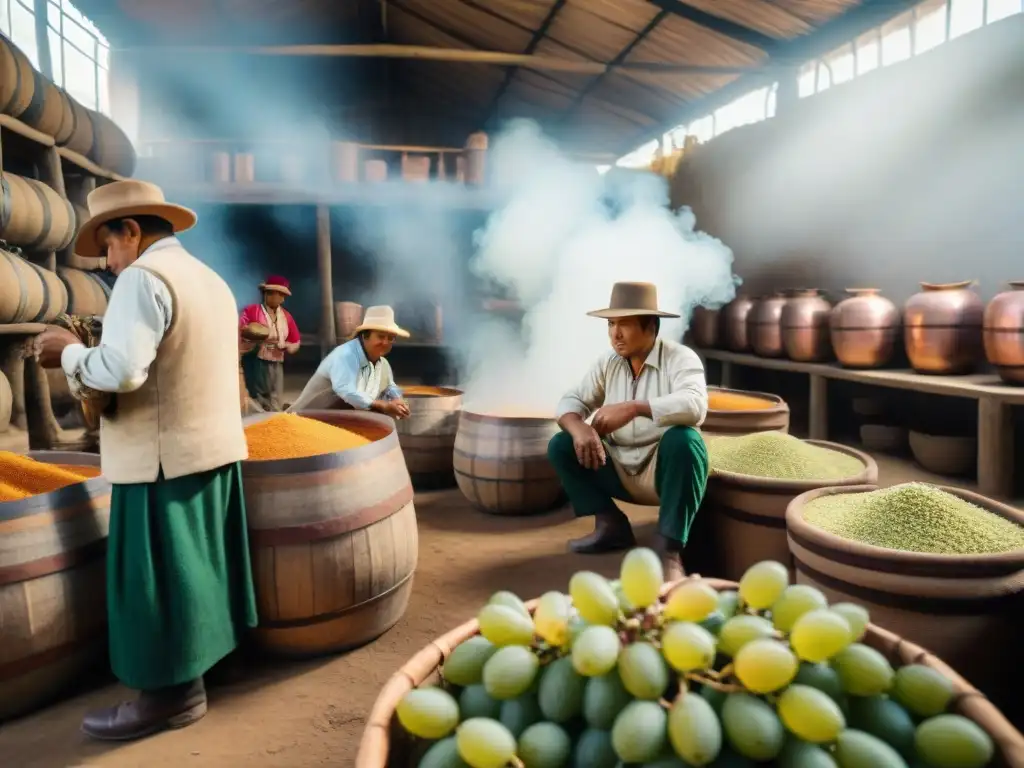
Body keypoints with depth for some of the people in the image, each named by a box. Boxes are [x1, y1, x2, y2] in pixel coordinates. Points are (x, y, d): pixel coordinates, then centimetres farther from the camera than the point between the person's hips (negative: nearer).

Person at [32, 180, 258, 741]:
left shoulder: (143, 275, -13)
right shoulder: (210, 279, 15)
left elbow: (121, 369, -24)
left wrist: (68, 351, -6)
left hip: (164, 456, -9)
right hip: (213, 445, 9)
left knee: (156, 576, 2)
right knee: (192, 565, 18)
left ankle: (170, 693, 13)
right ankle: (189, 669, 31)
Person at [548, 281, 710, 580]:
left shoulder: (680, 358, -13)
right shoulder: (607, 363, 3)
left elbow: (695, 405, -32)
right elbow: (571, 401, -1)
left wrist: (634, 408, -39)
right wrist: (579, 429, -24)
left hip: (665, 469, -5)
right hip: (620, 470, 5)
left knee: (683, 439, -35)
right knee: (561, 445, -7)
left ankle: (670, 549, -29)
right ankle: (611, 524, -4)